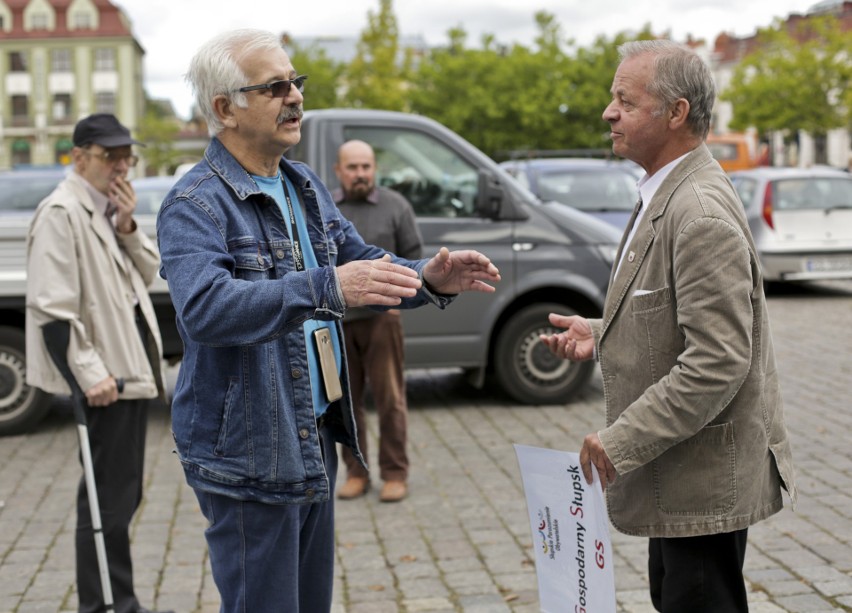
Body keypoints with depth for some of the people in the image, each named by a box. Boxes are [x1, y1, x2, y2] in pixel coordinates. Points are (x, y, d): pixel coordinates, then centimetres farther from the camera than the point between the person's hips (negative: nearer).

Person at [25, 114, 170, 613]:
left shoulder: (111, 208, 14)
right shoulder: (61, 213, -15)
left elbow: (148, 273, 14)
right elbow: (51, 305, -20)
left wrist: (128, 228, -3)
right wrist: (89, 373, -23)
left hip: (132, 366, 10)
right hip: (104, 375, -10)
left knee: (124, 495, 17)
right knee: (109, 497, -4)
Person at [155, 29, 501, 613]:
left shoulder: (306, 185, 11)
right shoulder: (195, 204, -16)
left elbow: (363, 261, 15)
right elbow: (204, 306, -32)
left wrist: (429, 278, -7)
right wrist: (326, 288, -43)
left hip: (315, 439, 8)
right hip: (247, 452, -8)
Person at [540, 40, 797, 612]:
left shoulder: (702, 215, -24)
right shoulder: (666, 195, 10)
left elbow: (718, 361, -28)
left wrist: (623, 441, -23)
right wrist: (599, 333, 6)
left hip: (706, 474, -10)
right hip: (677, 467, 10)